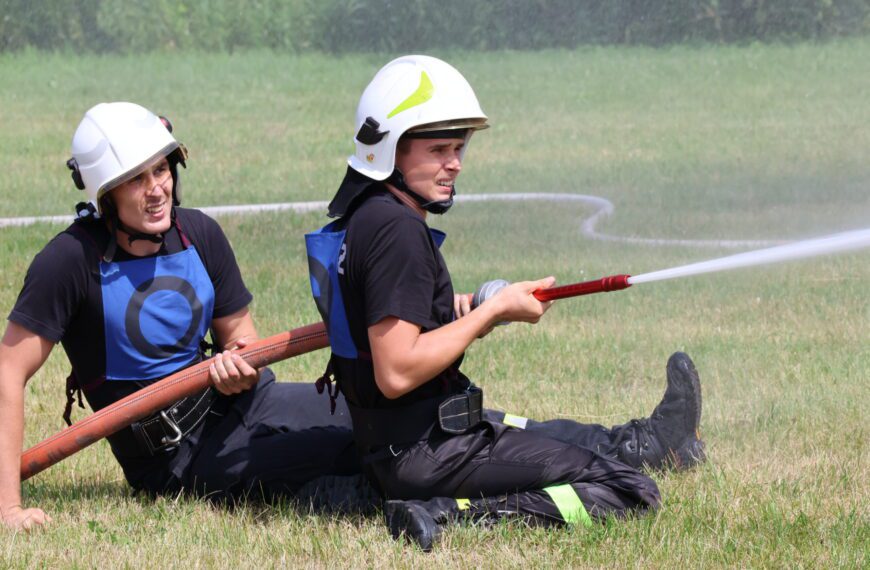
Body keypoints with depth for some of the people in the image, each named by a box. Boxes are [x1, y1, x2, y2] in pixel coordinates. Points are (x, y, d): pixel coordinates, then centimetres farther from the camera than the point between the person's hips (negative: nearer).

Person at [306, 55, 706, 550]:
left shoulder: (363, 217, 11)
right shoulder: (397, 230, -20)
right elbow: (397, 373, -26)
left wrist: (456, 315, 9)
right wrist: (491, 314, -16)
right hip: (424, 451, -11)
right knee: (630, 491, -10)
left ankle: (647, 442, 55)